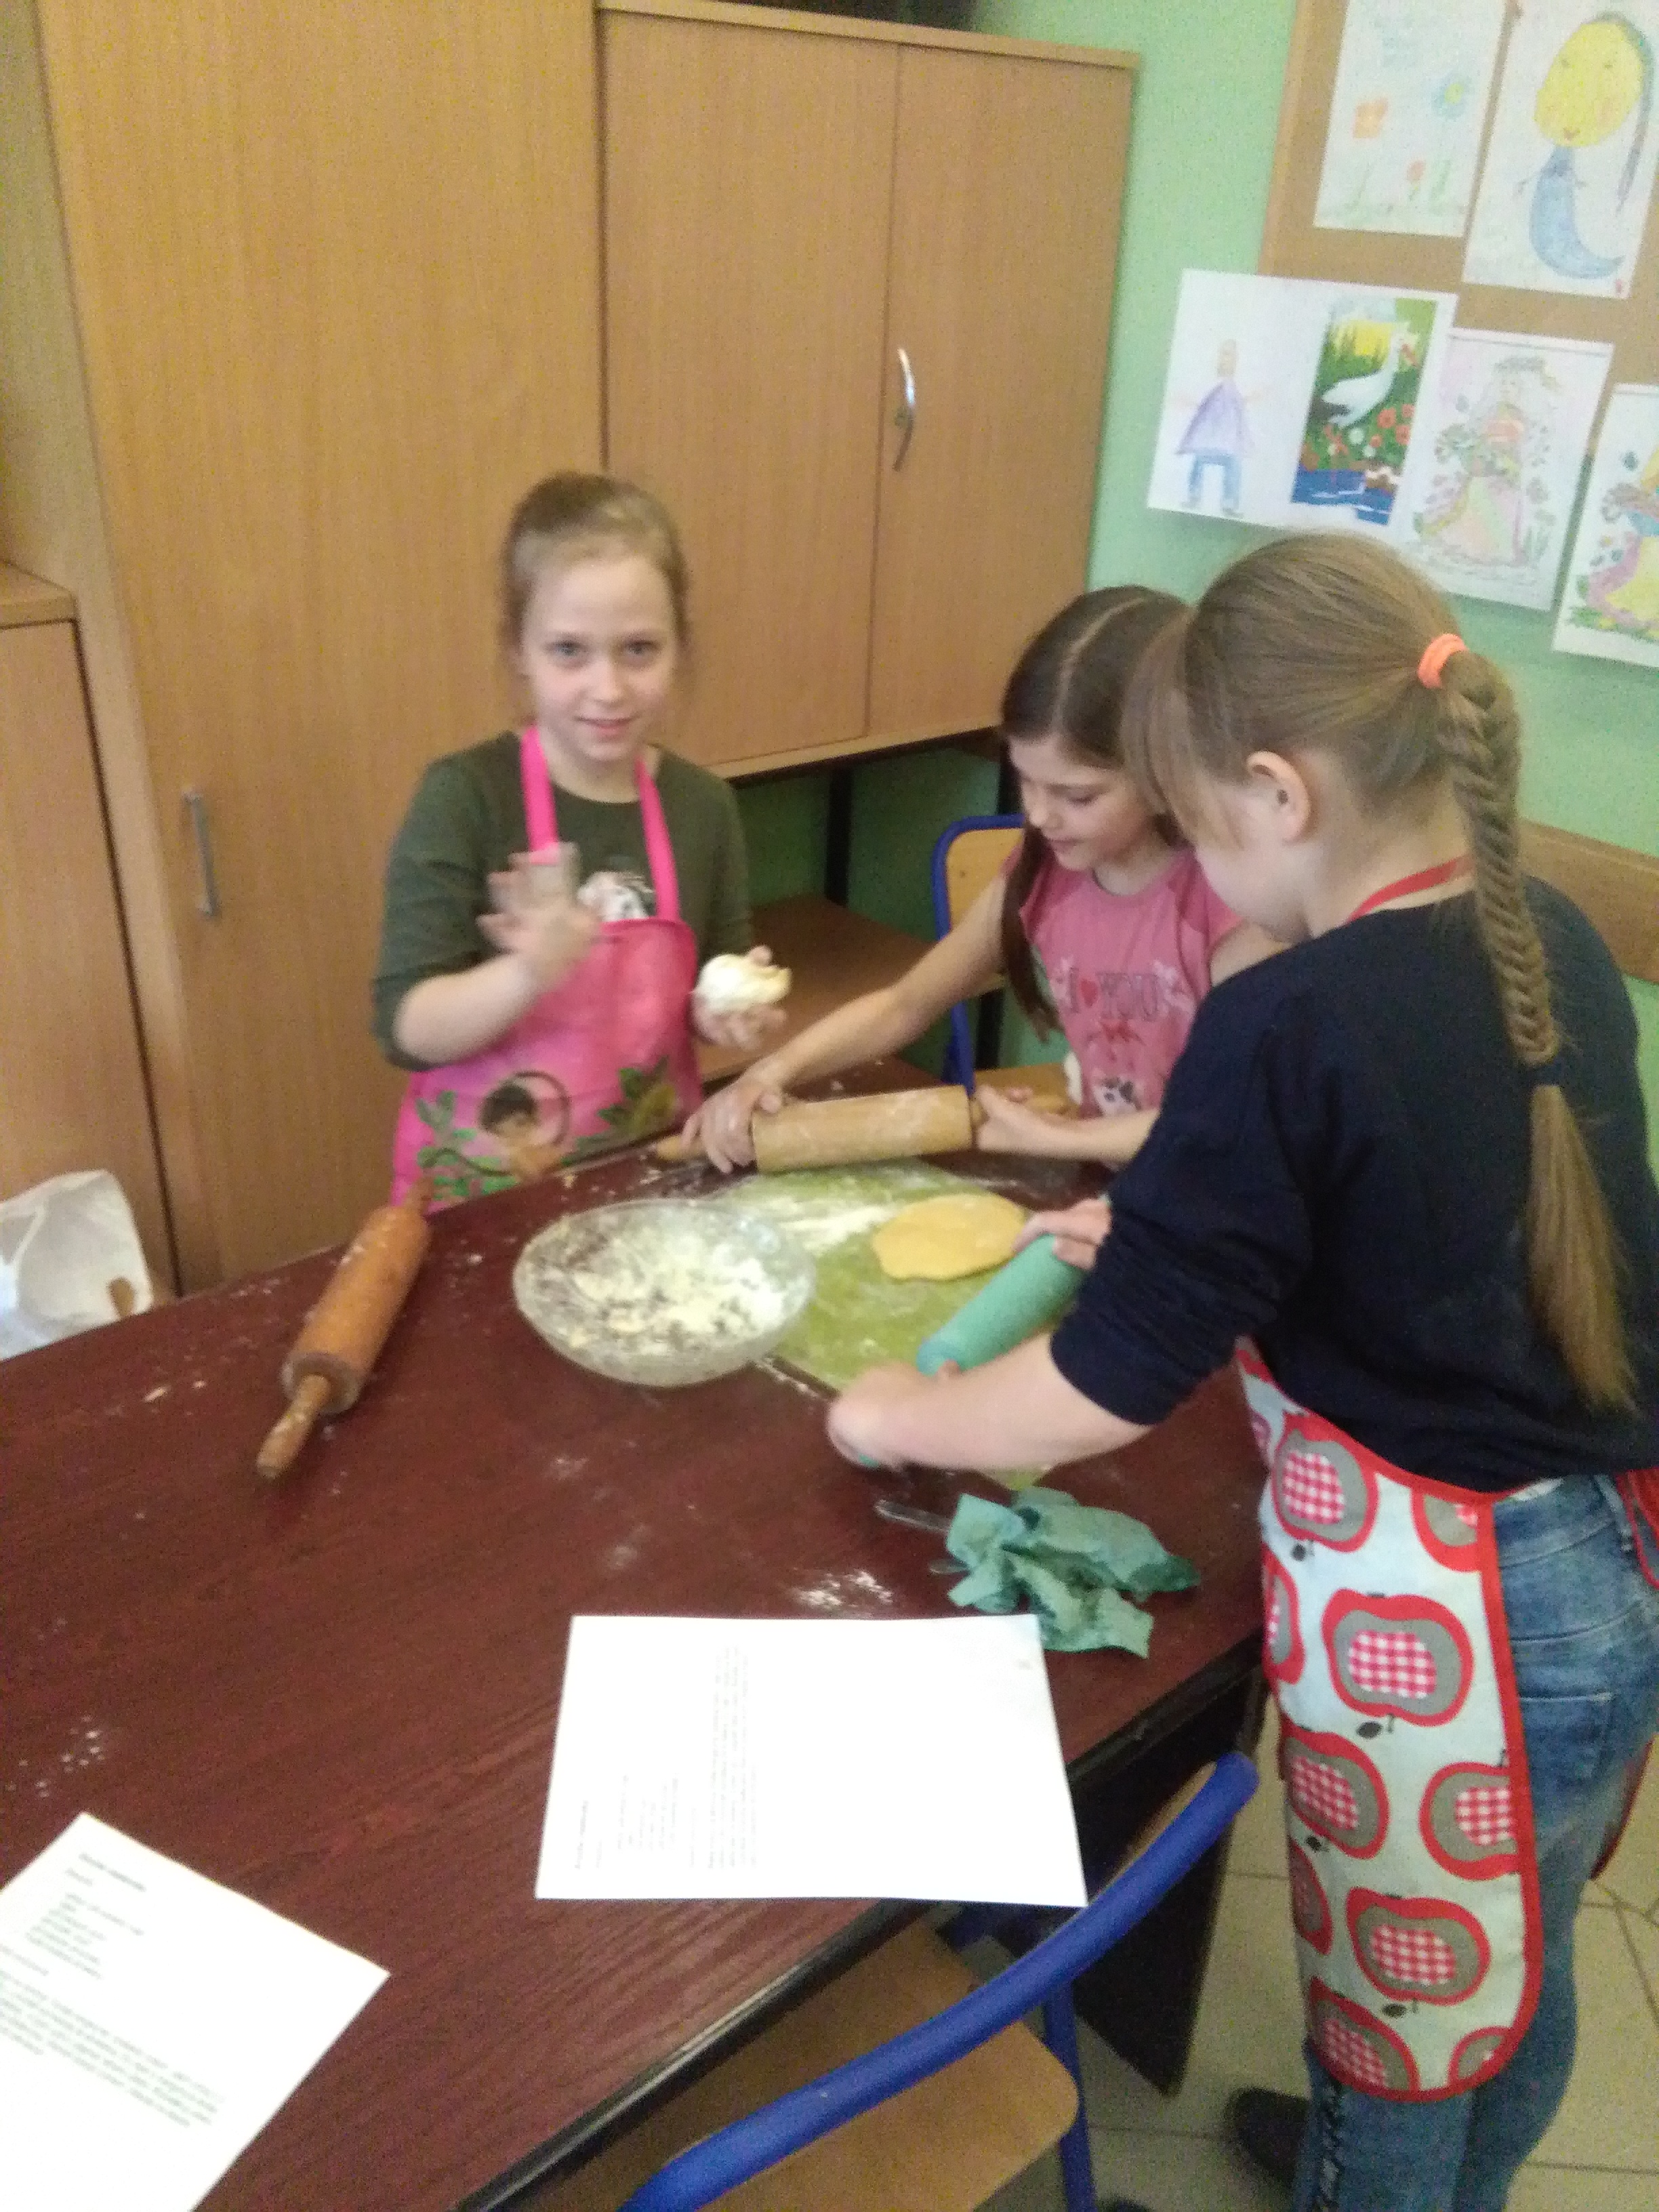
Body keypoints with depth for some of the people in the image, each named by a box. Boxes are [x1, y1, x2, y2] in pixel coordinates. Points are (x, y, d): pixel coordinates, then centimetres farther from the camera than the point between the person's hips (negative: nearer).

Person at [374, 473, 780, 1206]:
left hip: (651, 1175, 5)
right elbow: (406, 1029, -15)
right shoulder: (464, 797, -12)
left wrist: (725, 1013, -11)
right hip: (482, 1192, -4)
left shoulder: (702, 803, -1)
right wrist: (530, 973, -31)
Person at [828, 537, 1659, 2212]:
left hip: (1439, 1626, -8)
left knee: (1396, 2015, 20)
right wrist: (1169, 1232, 14)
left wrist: (896, 1419, -4)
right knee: (1515, 1978, 31)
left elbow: (1111, 1389, -21)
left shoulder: (1291, 1026, -25)